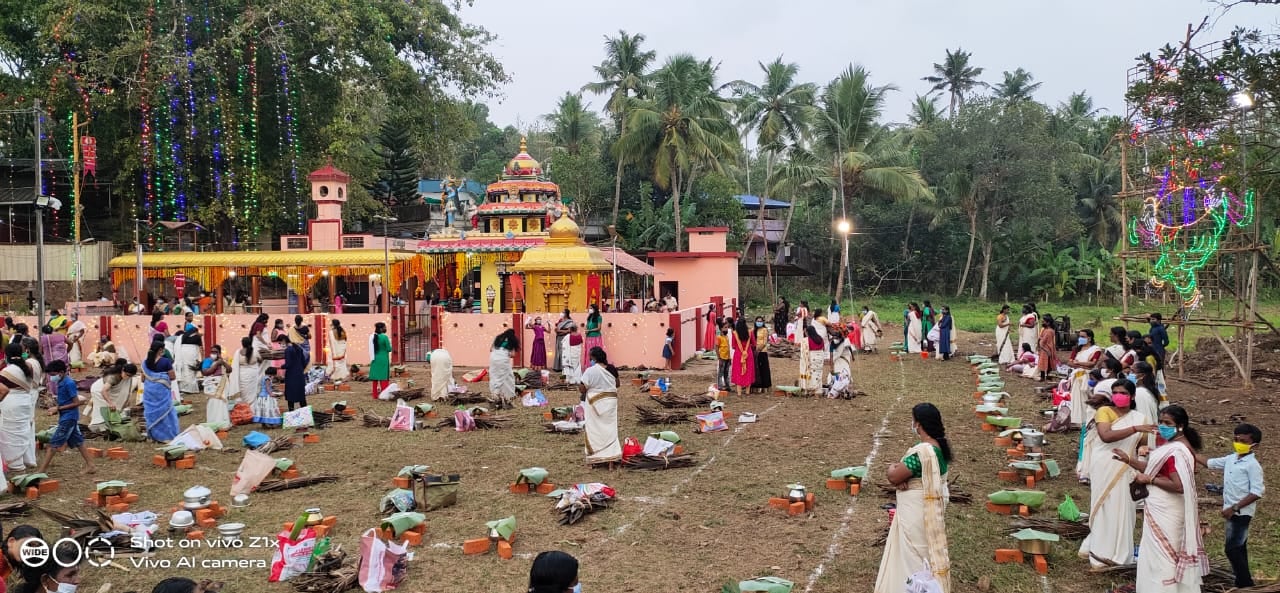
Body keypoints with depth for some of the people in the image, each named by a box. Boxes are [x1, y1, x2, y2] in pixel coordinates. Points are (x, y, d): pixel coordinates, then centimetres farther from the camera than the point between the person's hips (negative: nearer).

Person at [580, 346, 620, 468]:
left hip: (596, 403, -4)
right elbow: (617, 384, 11)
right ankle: (611, 459, 6)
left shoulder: (590, 371, -16)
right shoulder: (612, 369, -2)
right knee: (610, 429, 9)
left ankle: (595, 459, 17)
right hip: (611, 402, 4)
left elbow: (582, 389, -15)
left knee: (595, 431, 9)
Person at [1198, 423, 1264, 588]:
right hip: (1232, 511, 8)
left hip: (1242, 513, -8)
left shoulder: (1252, 465, -16)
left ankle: (1246, 583, 0)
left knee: (1231, 549, -8)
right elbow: (1209, 463, 19)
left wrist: (1234, 508, -20)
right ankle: (1243, 583, 23)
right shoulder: (1230, 459, 7)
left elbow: (1257, 493, -20)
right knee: (1238, 548, 15)